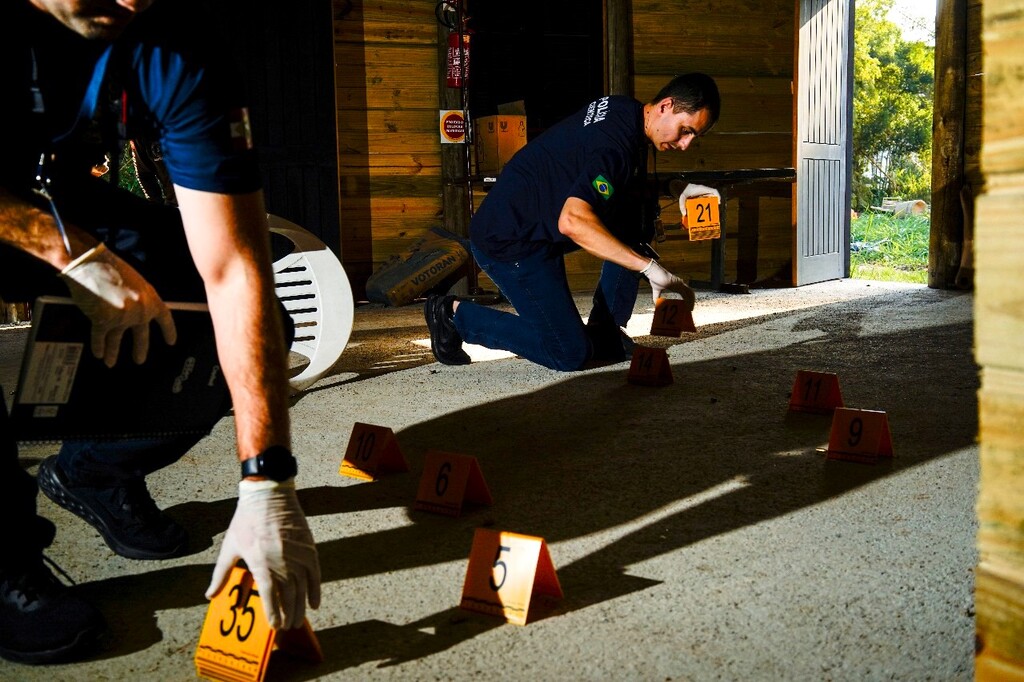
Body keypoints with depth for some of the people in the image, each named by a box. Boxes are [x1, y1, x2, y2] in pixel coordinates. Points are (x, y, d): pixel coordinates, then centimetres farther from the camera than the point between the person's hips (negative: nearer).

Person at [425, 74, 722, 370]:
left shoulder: (624, 109, 4)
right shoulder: (617, 144, -26)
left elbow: (627, 184, 22)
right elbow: (572, 221, -40)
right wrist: (650, 267, -39)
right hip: (509, 242, -10)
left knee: (639, 211, 3)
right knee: (570, 354, -9)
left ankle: (604, 332, 8)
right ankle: (456, 314, 3)